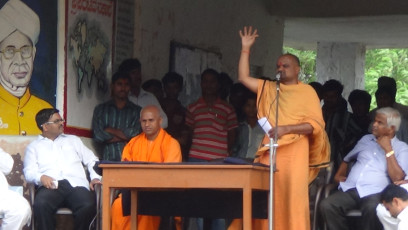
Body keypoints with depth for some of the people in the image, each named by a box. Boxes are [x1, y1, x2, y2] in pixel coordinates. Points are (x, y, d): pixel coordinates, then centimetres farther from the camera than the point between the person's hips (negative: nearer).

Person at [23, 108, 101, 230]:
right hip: (51, 187, -2)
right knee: (40, 204, -38)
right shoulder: (34, 147, 23)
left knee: (88, 205, -34)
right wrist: (40, 177, -15)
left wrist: (95, 177, 4)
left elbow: (91, 160, 25)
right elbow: (29, 171, 9)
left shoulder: (73, 140, 31)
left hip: (76, 184, 2)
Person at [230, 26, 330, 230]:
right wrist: (246, 49, 9)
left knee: (292, 200, -10)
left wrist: (286, 128, -15)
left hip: (293, 155, -5)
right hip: (269, 154, 5)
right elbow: (243, 77, 15)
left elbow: (316, 124, -4)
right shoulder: (269, 88, 18)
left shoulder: (307, 92, 3)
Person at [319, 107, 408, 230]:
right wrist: (339, 175, 17)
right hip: (349, 189, 4)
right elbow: (347, 159, 37)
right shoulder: (366, 139, 24)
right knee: (326, 205, -27)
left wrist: (388, 150, -6)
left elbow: (397, 177, -8)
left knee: (372, 209, -40)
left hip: (374, 192, -4)